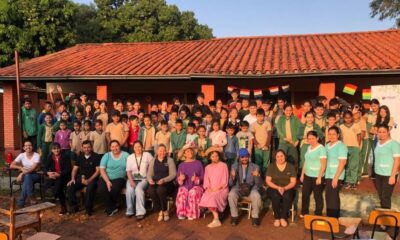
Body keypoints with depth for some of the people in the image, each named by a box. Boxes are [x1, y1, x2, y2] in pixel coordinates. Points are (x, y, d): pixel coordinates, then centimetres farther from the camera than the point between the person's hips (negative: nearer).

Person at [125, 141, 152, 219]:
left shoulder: (147, 155, 2)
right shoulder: (130, 157, 9)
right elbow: (128, 171, 3)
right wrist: (131, 181, -13)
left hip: (144, 178, -2)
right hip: (133, 178, 2)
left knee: (138, 189, -33)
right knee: (129, 190, -28)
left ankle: (140, 212, -29)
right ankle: (130, 211, -10)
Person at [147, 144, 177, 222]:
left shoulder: (170, 160, 4)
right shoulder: (153, 161, 15)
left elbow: (173, 174, -5)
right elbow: (149, 174, 13)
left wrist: (164, 180, -19)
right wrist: (150, 180, -10)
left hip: (167, 183, -3)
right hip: (155, 183, 3)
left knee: (160, 190, -36)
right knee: (151, 191, -31)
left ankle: (165, 211, -11)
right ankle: (160, 211, -13)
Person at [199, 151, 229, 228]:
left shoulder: (223, 165, 2)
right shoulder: (208, 167, 17)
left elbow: (225, 181, -3)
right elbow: (206, 181, 11)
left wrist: (217, 188, -14)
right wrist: (208, 188, -8)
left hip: (221, 189, -4)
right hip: (211, 190, 4)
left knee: (212, 196, -33)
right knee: (206, 197, -29)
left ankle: (216, 220, -22)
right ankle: (216, 218, -24)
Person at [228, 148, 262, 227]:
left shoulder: (255, 167, 4)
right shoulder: (234, 166, 5)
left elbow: (258, 184, -1)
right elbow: (231, 184, 1)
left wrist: (257, 176, -22)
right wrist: (232, 177, -21)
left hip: (251, 188, 0)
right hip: (238, 188, 1)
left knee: (256, 196, -33)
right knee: (231, 195, -32)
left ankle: (255, 217, -12)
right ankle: (234, 216, -14)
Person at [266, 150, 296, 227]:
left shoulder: (291, 167, 3)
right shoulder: (271, 166, 3)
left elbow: (293, 182, -2)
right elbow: (268, 181, -2)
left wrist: (284, 188, -19)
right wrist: (278, 187, -17)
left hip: (287, 189, 0)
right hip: (274, 188, 0)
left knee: (287, 196, -34)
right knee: (276, 196, -34)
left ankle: (283, 217, -18)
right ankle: (276, 218, -18)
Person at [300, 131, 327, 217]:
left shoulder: (321, 148, -11)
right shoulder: (309, 148, 10)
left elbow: (323, 164, -16)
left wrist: (319, 177, -19)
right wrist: (302, 174, 13)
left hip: (316, 176, -7)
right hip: (307, 176, 7)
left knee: (317, 196, 5)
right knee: (305, 194, 12)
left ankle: (318, 215, 18)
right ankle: (304, 213, 27)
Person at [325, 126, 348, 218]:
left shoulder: (341, 146, -10)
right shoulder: (327, 146, 11)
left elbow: (342, 163, -16)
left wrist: (336, 177, -20)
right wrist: (324, 174, 10)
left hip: (336, 176, -7)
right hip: (328, 176, 7)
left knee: (333, 198, -3)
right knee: (328, 197, 11)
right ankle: (329, 217, 21)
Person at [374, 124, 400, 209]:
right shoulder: (378, 143, 9)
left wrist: (393, 176, -17)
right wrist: (375, 171, 13)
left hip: (388, 175, -6)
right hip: (378, 174, 6)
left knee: (386, 197, -2)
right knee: (381, 196, 15)